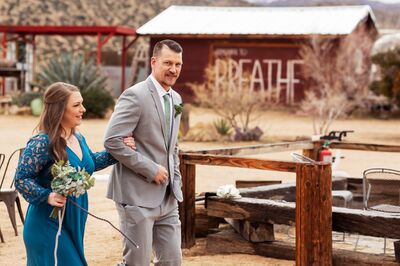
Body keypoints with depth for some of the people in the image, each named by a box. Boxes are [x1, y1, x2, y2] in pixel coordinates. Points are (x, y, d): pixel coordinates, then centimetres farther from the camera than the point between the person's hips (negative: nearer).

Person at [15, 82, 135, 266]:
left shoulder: (78, 138, 7)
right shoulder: (42, 143, -19)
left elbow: (91, 162, 26)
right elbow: (21, 179, -19)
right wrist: (47, 196, -31)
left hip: (74, 222, 8)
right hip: (49, 225, -8)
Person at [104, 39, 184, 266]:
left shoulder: (176, 98, 13)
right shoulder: (135, 96, -12)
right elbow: (112, 141, -19)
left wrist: (175, 178, 13)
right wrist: (151, 169, -17)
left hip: (167, 197, 8)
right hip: (138, 195, -8)